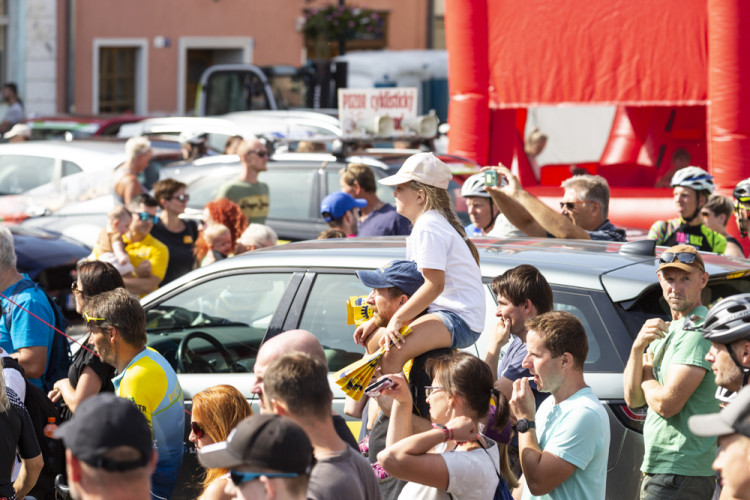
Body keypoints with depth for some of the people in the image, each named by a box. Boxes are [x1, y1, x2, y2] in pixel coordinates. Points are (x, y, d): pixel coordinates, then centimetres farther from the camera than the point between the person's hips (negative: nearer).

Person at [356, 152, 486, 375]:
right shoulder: (425, 224, 19)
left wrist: (396, 319, -23)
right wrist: (376, 320, 16)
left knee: (391, 354, -31)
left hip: (459, 320, -12)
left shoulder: (428, 228, -15)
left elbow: (434, 285, -25)